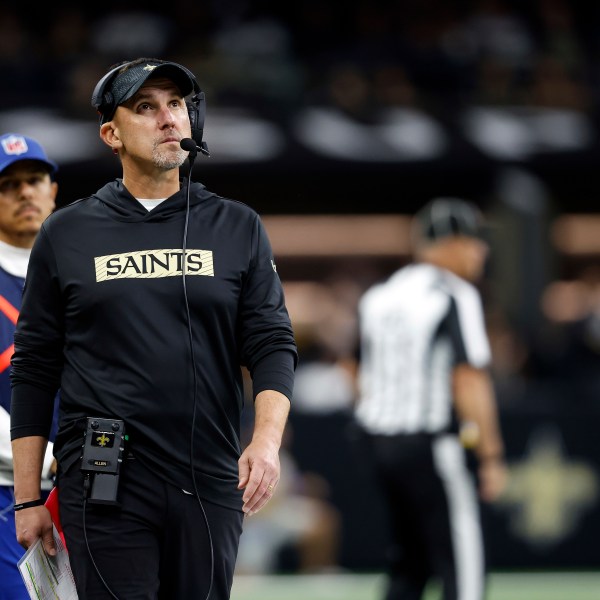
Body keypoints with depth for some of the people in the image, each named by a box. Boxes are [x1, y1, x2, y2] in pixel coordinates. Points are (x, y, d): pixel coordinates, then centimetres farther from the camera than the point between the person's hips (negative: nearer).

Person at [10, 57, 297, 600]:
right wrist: (28, 499, 4)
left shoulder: (238, 228, 10)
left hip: (209, 487, 2)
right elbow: (34, 371, 8)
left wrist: (267, 438, -15)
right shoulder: (67, 234, 8)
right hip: (104, 488, -2)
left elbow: (272, 345, 4)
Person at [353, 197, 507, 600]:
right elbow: (469, 381, -18)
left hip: (377, 441, 8)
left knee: (409, 566, 17)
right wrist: (491, 456, -17)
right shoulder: (455, 295, -10)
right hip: (431, 445, -8)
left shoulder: (377, 296, 13)